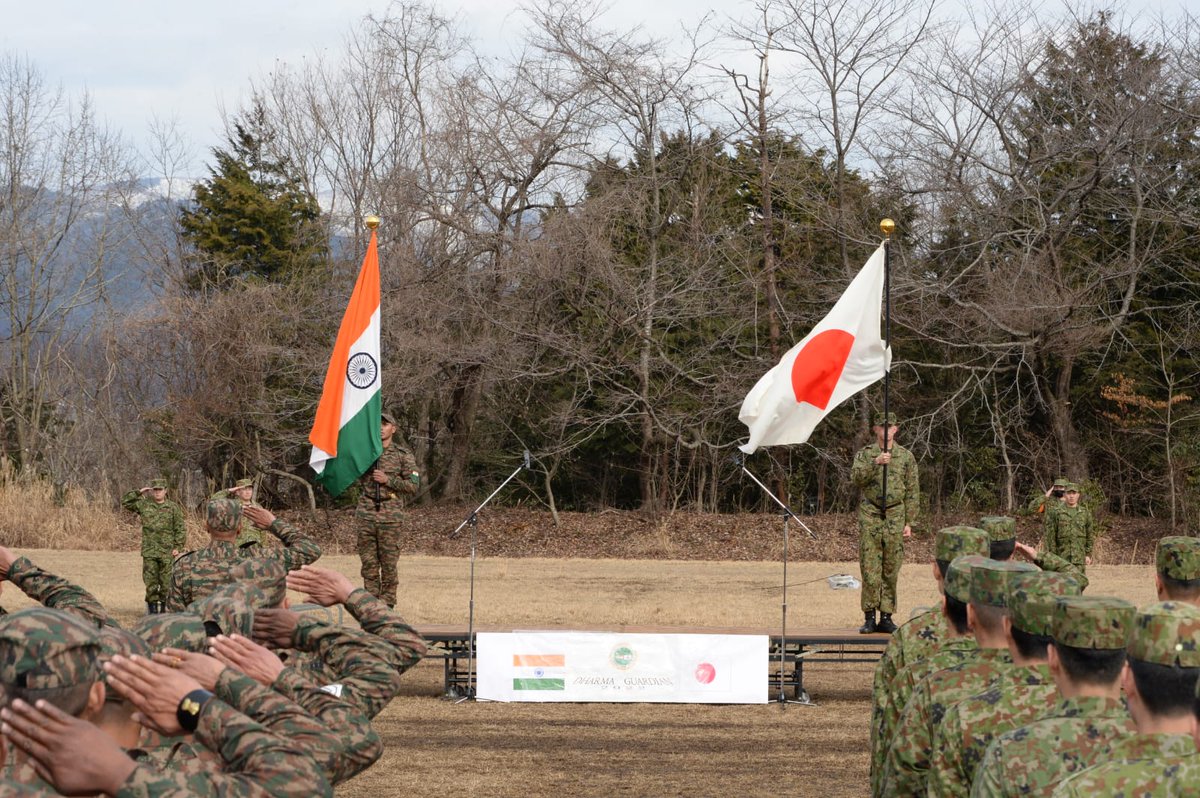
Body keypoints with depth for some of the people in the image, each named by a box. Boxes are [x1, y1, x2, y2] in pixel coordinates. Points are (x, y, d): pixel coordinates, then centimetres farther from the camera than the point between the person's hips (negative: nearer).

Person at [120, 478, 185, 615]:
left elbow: (180, 529, 1)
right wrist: (138, 493, 2)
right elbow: (125, 502, 11)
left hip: (167, 552, -2)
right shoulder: (144, 505, 8)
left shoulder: (173, 507, 2)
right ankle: (152, 607, 8)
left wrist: (178, 547, -6)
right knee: (150, 581, 2)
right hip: (149, 551, 2)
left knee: (166, 582, 0)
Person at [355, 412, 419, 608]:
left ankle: (387, 604, 4)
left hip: (390, 513, -2)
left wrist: (388, 480, -12)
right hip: (366, 512, 2)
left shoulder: (403, 454, 3)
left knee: (388, 562, -2)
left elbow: (413, 485, 0)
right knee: (368, 562, 3)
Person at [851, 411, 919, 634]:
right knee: (870, 568, -5)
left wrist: (909, 522, 3)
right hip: (870, 516, -1)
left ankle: (886, 617, 7)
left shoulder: (906, 456, 8)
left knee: (891, 570, 2)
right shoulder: (865, 454, 6)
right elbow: (856, 478, -10)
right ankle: (869, 617, 0)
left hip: (895, 516, 1)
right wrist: (875, 463, -23)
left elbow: (912, 492, 8)